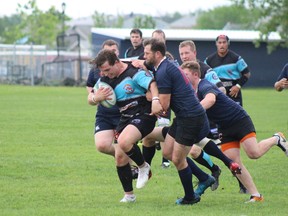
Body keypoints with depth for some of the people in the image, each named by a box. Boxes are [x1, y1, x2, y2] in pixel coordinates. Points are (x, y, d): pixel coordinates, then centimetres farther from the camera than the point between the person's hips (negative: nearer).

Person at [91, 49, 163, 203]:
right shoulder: (106, 79, 6)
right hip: (125, 119, 8)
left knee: (124, 142, -32)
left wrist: (155, 100, -47)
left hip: (143, 115, -8)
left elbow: (151, 83, -30)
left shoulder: (134, 72, -16)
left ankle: (143, 167, -4)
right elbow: (91, 98, 13)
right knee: (120, 157, 3)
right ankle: (129, 195, 17)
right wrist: (97, 98, -11)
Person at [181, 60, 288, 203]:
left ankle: (276, 139, 11)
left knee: (253, 153, -21)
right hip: (225, 129, 8)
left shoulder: (205, 87, -23)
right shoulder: (193, 93, 6)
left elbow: (210, 99, -46)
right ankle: (255, 195, -4)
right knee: (233, 161, -7)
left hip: (239, 120, -8)